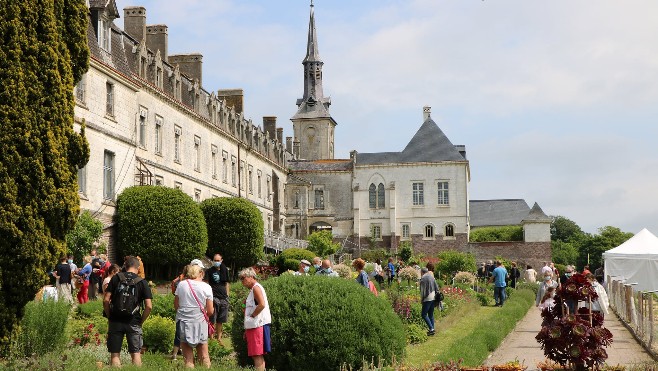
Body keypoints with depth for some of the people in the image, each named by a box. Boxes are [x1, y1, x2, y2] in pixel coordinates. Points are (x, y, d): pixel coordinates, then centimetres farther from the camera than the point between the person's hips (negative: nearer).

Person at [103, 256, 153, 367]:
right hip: (133, 322, 0)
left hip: (115, 321, 0)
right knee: (136, 353, 8)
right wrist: (141, 321, 5)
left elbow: (106, 300, -4)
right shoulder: (142, 282, 0)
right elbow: (149, 306, -6)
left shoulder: (116, 278, 1)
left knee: (115, 354, 6)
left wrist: (109, 316, 7)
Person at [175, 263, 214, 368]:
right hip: (200, 323, -1)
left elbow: (176, 306, 7)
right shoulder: (206, 287, -3)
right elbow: (210, 311, -2)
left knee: (188, 358, 4)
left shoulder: (181, 284, 0)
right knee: (204, 356, 11)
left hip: (183, 322, 1)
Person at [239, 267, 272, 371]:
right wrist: (247, 330, 20)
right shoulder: (252, 290, 20)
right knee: (257, 356, 11)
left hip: (257, 326, -10)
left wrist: (252, 316, -13)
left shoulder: (256, 288, -9)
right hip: (253, 326, 10)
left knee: (257, 355, -10)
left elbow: (262, 304, -25)